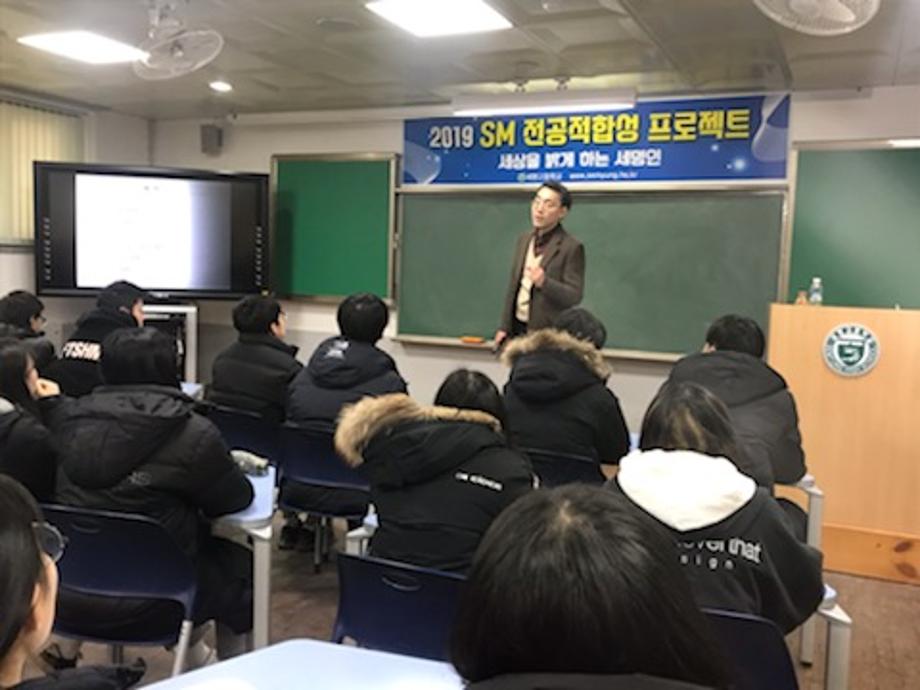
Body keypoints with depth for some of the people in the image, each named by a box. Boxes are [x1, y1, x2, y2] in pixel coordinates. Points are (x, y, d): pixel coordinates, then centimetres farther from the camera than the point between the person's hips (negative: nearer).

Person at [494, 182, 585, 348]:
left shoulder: (571, 247, -11)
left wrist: (544, 282, -31)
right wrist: (504, 327, 11)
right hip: (518, 329, 6)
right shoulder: (524, 240, 10)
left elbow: (574, 295, -14)